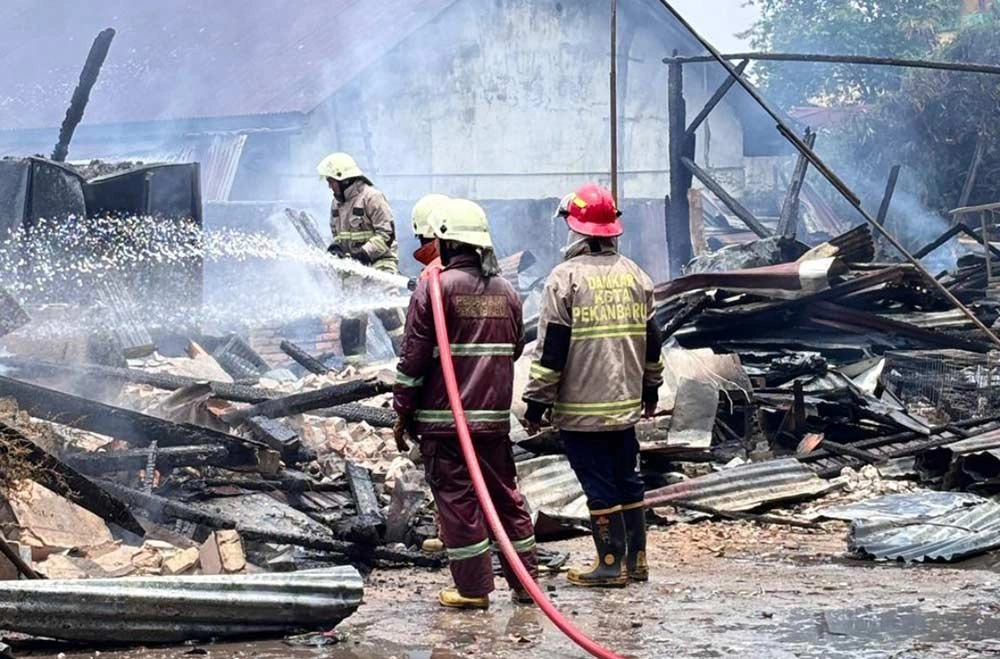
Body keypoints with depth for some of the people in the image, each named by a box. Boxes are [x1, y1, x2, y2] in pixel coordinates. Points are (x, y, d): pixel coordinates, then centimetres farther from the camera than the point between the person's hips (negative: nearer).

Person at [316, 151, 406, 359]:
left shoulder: (371, 197, -12)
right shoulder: (337, 204, 12)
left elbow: (386, 234, -17)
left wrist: (364, 253, -24)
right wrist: (335, 247, 0)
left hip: (379, 262, -8)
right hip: (354, 266, 8)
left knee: (386, 310, -15)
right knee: (350, 316, 7)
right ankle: (354, 362, 15)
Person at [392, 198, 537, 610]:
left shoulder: (434, 288, -10)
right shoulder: (506, 291, 9)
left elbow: (414, 357, -9)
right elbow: (515, 349, 18)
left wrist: (403, 412, -2)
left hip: (444, 417, -5)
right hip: (495, 417, 6)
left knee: (457, 500, 0)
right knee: (505, 495, 14)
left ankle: (473, 589, 2)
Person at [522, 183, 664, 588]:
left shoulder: (565, 277, -12)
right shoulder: (635, 274, 7)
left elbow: (551, 348, -13)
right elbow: (650, 339, 15)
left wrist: (537, 402, -7)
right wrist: (651, 389, 27)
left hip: (580, 407, -6)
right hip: (626, 404, 6)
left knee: (598, 485, -1)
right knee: (627, 479, 14)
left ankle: (611, 564, 2)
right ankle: (636, 560, 20)